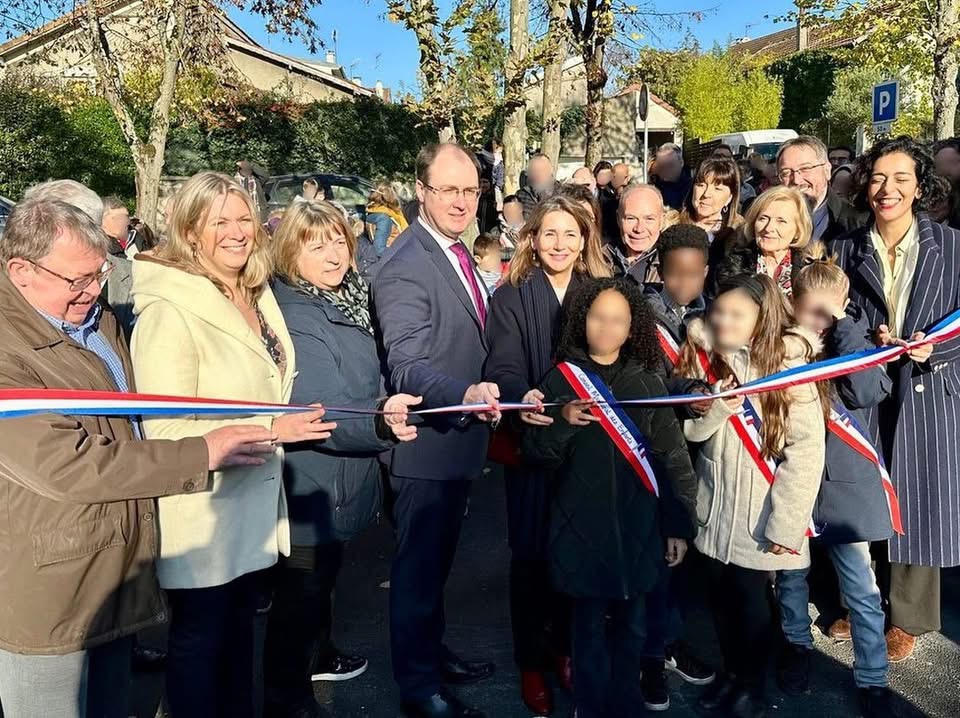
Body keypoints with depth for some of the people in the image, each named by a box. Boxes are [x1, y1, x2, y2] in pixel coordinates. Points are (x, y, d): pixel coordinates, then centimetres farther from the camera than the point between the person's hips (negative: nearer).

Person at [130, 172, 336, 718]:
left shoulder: (257, 296, 6)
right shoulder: (170, 311, -20)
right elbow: (166, 431, -23)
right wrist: (269, 428, -23)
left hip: (256, 502, 7)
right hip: (203, 515, -7)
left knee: (241, 628, 22)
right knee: (200, 640, 12)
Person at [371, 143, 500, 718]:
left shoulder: (459, 252, 8)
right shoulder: (405, 268, -22)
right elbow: (405, 365, -33)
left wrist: (481, 397, 17)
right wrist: (464, 394, -47)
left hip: (460, 437, 9)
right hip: (426, 443, -9)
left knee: (438, 559, 23)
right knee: (419, 564, 8)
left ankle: (432, 650, 42)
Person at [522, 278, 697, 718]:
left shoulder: (647, 381, 1)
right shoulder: (562, 379, -1)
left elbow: (673, 457, 2)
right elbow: (535, 453, -2)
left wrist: (679, 525, 1)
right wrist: (563, 423, -20)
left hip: (637, 526, 1)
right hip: (582, 526, -1)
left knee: (630, 623, 14)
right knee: (590, 624, 9)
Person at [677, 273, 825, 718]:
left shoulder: (787, 364, -13)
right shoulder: (704, 357, 2)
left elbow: (807, 450, -15)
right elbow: (691, 430, 0)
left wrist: (785, 523, -16)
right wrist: (717, 407, -21)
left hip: (760, 510, -4)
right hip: (714, 503, 4)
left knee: (750, 598, 6)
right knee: (720, 596, 14)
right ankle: (731, 673, 37)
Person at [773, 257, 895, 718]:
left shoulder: (852, 339, -3)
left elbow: (869, 391, -22)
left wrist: (843, 324, -23)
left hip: (842, 481, -1)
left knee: (861, 589, 6)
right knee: (790, 574, 19)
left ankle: (872, 680, 23)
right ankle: (796, 645, 43)